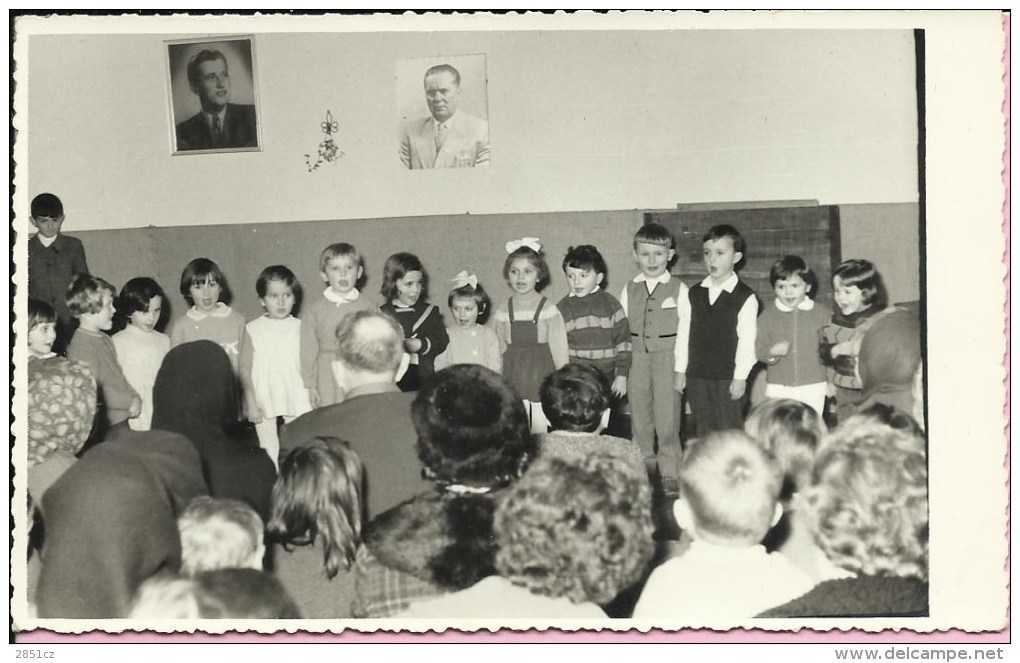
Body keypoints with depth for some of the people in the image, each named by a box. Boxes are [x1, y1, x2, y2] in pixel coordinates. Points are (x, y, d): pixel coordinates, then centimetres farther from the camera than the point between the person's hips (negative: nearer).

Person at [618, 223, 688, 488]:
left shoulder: (678, 289, -3)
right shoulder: (629, 290, 6)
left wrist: (681, 368, -7)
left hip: (667, 357, -3)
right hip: (637, 358, 3)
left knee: (667, 418, -1)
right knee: (639, 418, 11)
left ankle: (670, 473, 11)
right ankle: (643, 468, 24)